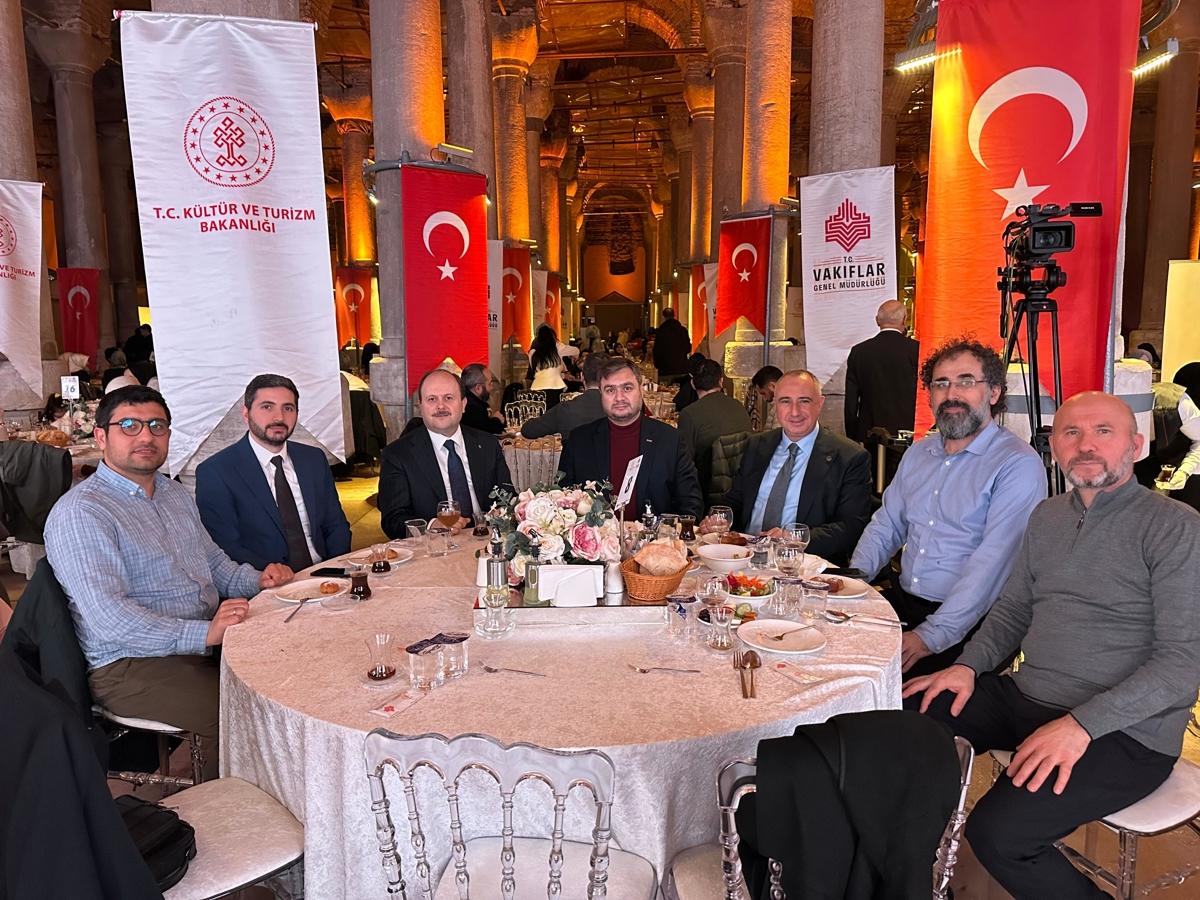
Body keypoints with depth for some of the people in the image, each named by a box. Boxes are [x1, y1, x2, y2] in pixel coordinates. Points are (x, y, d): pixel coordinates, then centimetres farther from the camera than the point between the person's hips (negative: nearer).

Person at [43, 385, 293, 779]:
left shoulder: (176, 494, 16)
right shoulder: (79, 513, -12)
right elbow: (109, 618, -21)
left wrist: (257, 580, 4)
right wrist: (204, 634, -28)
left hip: (209, 640, 8)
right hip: (132, 664, -8)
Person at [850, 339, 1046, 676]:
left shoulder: (1018, 464, -11)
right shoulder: (918, 453, 14)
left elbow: (993, 561, -19)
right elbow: (886, 526, 18)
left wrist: (931, 636, -24)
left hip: (971, 622, -7)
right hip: (903, 600, 7)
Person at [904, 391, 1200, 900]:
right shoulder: (1047, 518, 10)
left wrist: (1082, 724, -25)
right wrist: (968, 666, -1)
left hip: (1123, 731, -7)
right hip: (1026, 699, 7)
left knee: (997, 832, -25)